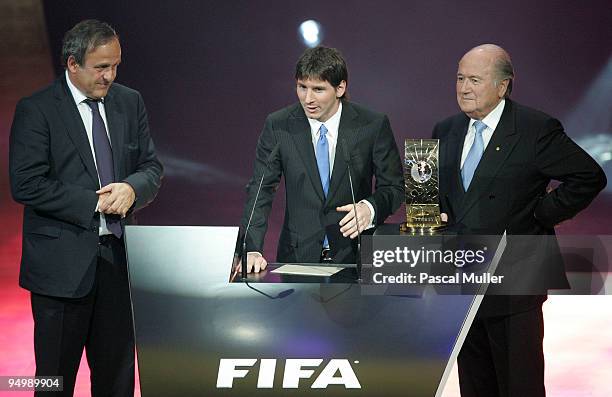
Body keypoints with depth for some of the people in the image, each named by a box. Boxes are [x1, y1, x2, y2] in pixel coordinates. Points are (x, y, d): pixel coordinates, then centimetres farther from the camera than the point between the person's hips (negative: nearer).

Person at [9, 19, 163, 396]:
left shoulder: (130, 103, 9)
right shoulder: (36, 110, -7)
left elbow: (152, 168, 11)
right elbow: (27, 184, -14)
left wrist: (132, 188, -12)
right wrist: (95, 203, -16)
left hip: (118, 256, 5)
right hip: (63, 263, -4)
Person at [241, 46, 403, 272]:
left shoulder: (373, 126, -3)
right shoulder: (278, 126, 0)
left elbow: (393, 186, 5)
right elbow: (260, 190, -2)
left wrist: (370, 208, -18)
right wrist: (252, 251, -16)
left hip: (355, 253, -1)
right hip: (298, 256, 1)